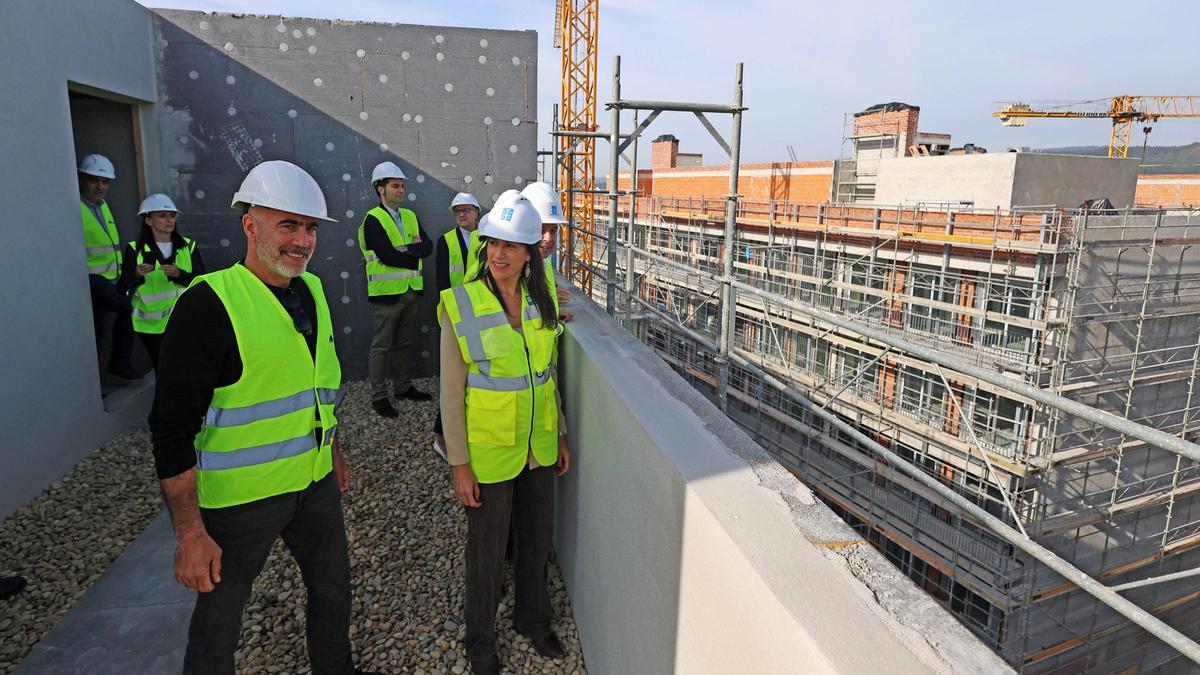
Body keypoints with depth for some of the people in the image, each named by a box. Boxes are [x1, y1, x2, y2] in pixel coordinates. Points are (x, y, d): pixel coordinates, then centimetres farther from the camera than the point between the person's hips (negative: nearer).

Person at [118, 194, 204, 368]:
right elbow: (122, 288, -5)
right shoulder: (135, 250, 1)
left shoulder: (188, 247, 7)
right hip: (152, 324, -1)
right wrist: (137, 275, -25)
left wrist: (179, 274, -23)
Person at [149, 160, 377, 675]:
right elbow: (173, 429, -19)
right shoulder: (208, 304, -19)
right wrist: (190, 534, -20)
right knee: (218, 618, 12)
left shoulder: (311, 290, 4)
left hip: (316, 484, 7)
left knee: (333, 593, 21)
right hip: (239, 497, -6)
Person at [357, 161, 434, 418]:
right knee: (381, 346, 1)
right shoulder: (373, 219, -10)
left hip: (410, 290, 7)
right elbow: (387, 255, -21)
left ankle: (403, 387, 28)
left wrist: (408, 249, -16)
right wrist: (415, 258, -10)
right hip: (386, 291, -6)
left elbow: (428, 246, 2)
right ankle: (378, 397, 10)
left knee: (403, 343, 16)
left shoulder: (410, 216, 12)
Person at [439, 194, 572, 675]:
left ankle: (533, 618, 47)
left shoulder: (542, 301, -3)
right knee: (488, 552, 14)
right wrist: (459, 464, -12)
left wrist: (560, 435, 11)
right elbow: (451, 393, -13)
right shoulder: (460, 305, -16)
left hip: (539, 447, 4)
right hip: (489, 452, -4)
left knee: (537, 540, 21)